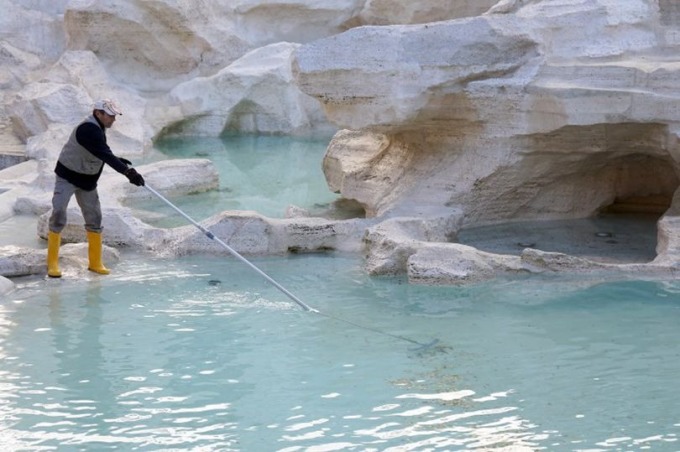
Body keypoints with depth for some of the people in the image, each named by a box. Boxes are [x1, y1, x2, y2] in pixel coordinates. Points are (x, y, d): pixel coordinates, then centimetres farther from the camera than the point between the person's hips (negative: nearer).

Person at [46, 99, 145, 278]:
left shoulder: (97, 128, 1)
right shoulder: (88, 130, -28)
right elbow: (104, 155, -37)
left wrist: (119, 161, 1)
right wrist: (127, 171, -42)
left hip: (87, 181, 9)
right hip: (68, 177, -9)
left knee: (94, 220, 7)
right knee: (58, 217, -11)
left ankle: (95, 262, 17)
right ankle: (52, 263, -3)